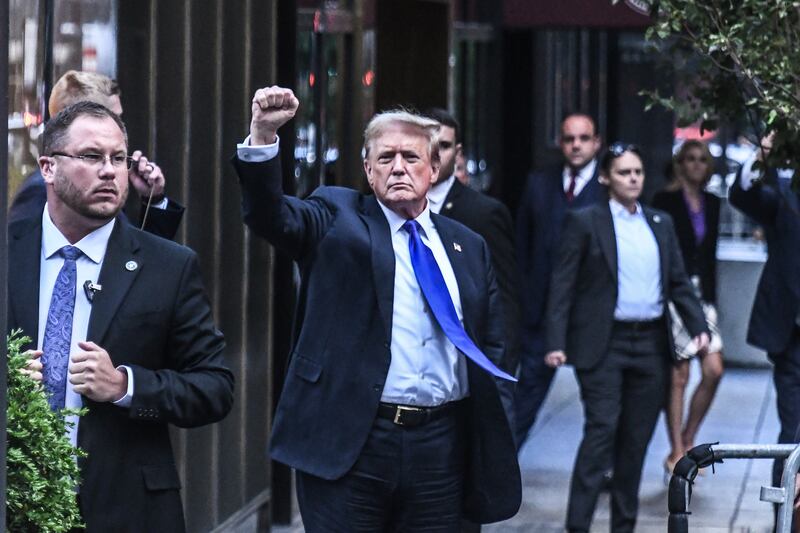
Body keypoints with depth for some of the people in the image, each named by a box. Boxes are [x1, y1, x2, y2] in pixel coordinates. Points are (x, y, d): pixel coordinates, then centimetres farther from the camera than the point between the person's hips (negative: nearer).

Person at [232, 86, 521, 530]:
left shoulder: (468, 247, 16)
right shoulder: (339, 220, 5)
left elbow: (491, 342, 22)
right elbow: (269, 213, -13)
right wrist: (264, 135, -28)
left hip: (440, 447, 4)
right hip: (349, 444, -3)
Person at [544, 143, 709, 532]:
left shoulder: (661, 224, 13)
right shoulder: (584, 222, -2)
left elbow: (679, 281, 14)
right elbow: (563, 286, -5)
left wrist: (698, 327, 0)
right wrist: (556, 343, -12)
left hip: (651, 343, 5)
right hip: (603, 343, -5)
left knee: (636, 440, 8)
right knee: (601, 431, -13)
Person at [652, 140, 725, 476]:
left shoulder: (711, 204, 12)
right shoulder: (666, 201, -5)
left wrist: (711, 296, 12)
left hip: (702, 293, 5)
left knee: (714, 371, -4)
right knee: (678, 376, -2)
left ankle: (687, 442, 11)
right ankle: (677, 453, 6)